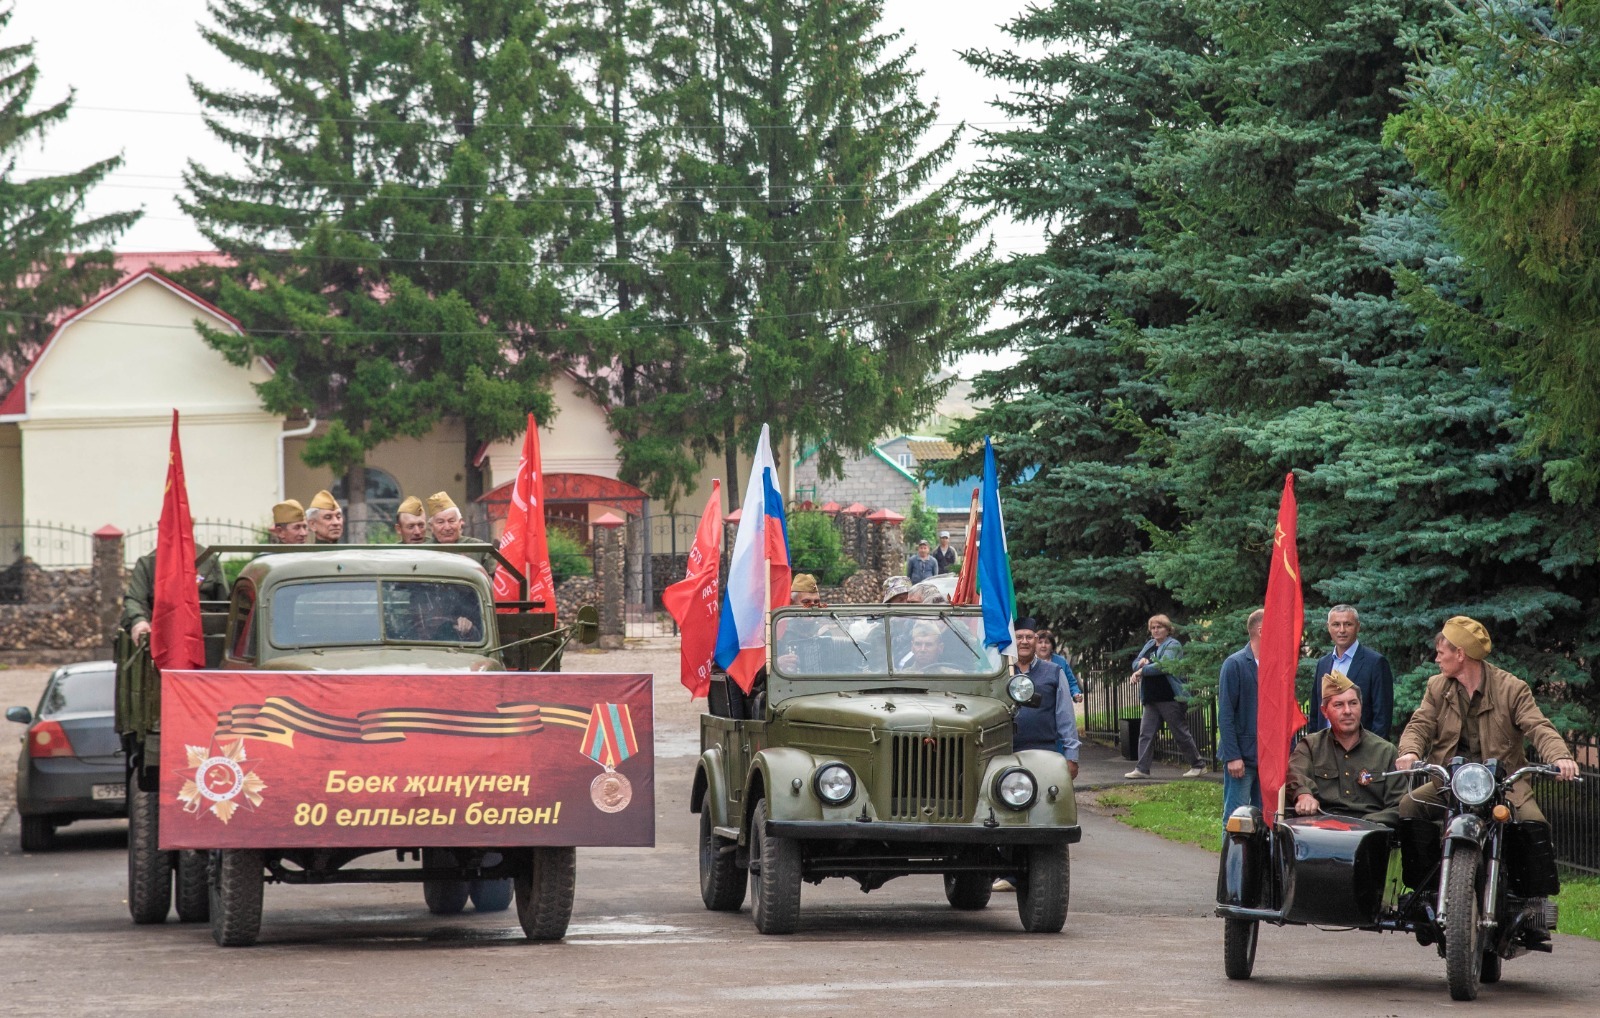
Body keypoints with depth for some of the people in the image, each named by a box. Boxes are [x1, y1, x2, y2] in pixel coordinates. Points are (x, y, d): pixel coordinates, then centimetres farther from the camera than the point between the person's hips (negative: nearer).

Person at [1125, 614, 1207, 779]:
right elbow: (1135, 664, 16)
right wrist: (1141, 662, -7)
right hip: (1151, 698, 8)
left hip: (1170, 698, -8)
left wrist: (1141, 671, -16)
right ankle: (1142, 768, 0)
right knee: (1146, 733, 1)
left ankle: (1199, 765, 11)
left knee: (1181, 733, 0)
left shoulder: (1173, 645, -8)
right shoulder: (1149, 645, 17)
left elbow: (1163, 665, -22)